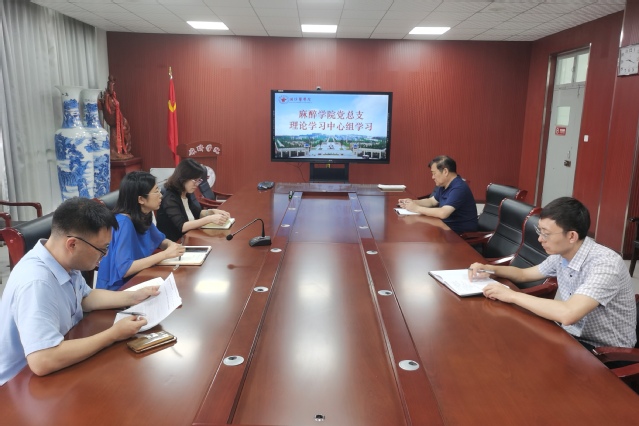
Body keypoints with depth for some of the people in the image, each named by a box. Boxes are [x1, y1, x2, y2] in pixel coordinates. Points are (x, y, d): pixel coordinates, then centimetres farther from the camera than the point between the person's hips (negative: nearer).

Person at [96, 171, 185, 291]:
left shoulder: (144, 217, -1)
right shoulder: (123, 222, -23)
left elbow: (161, 240, 15)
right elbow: (124, 269, -30)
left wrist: (171, 245, -7)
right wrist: (165, 254, -29)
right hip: (117, 288, -7)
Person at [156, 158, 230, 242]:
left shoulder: (188, 193, 2)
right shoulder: (169, 198, -20)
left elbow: (197, 213, 14)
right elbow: (182, 227, -29)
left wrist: (213, 211, -5)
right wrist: (210, 219, -34)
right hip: (171, 243, -7)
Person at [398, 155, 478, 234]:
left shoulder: (459, 188, -23)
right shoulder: (444, 186, 7)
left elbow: (443, 213, -33)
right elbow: (431, 201, 20)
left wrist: (417, 208, -23)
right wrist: (412, 202, 1)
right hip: (447, 227, 8)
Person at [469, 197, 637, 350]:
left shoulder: (604, 263, -28)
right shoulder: (561, 255, -3)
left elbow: (568, 314, -41)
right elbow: (524, 274, 14)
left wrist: (512, 295, -30)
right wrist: (489, 269, -4)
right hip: (573, 337, 7)